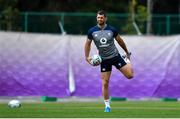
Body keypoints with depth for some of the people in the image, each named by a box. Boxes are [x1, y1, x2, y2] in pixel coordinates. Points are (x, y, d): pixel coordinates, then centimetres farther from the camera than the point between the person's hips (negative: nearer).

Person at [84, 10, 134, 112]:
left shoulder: (112, 30, -8)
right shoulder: (92, 31, -7)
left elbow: (120, 41, 6)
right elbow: (88, 44, 6)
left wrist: (127, 53, 16)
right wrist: (87, 57, -3)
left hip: (115, 56, 0)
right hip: (104, 60, 0)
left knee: (130, 75, -7)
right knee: (105, 83, -4)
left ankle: (127, 59, 28)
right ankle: (107, 105, 10)